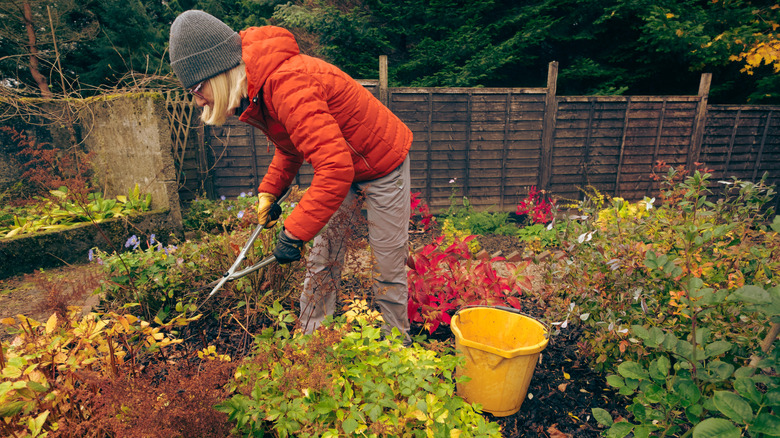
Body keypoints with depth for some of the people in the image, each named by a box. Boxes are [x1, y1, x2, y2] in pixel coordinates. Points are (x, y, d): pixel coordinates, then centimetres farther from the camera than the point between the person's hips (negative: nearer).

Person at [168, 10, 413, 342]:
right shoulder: (256, 89, -1)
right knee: (321, 259, 9)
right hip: (342, 164, 9)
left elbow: (335, 168, -39)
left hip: (383, 164, -8)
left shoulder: (287, 83, -32)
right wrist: (269, 191, 1)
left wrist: (294, 233, -32)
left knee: (387, 269, 2)